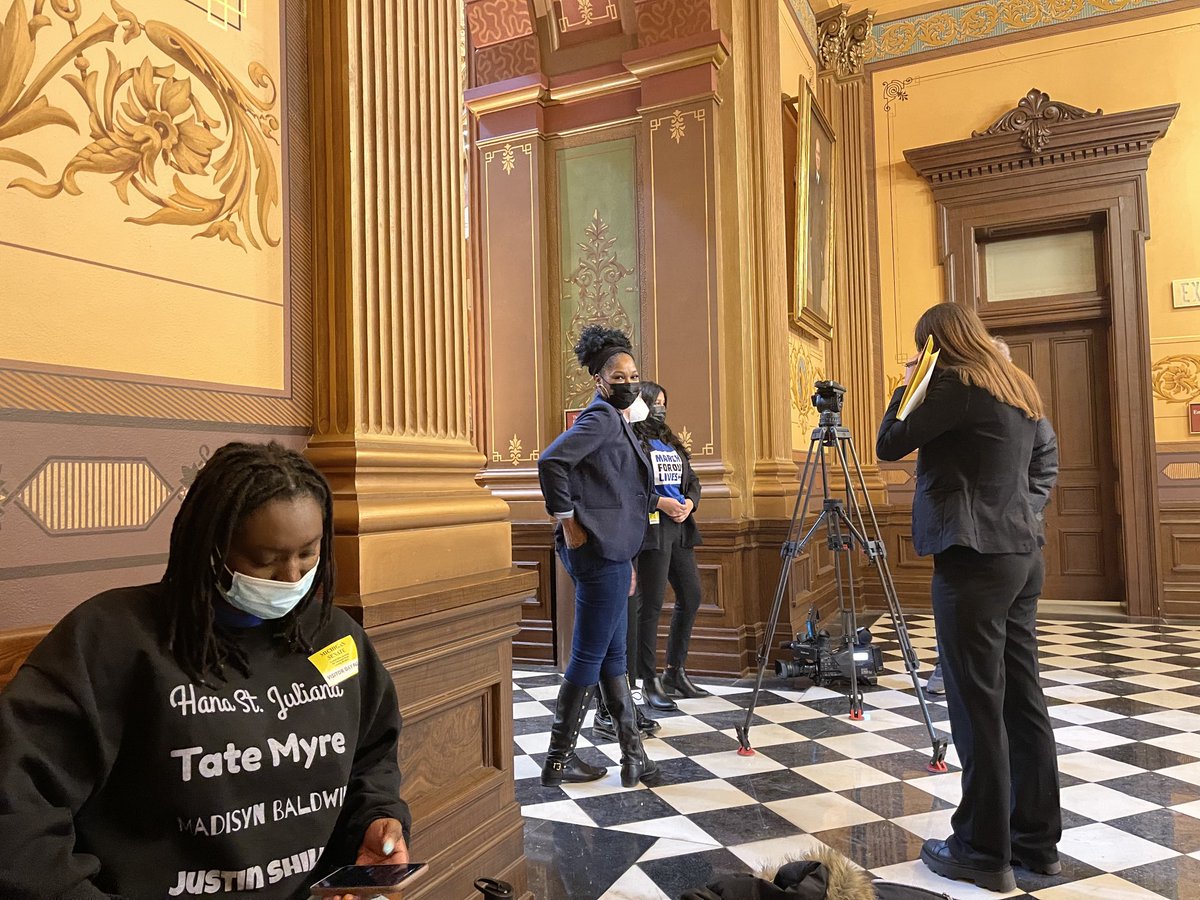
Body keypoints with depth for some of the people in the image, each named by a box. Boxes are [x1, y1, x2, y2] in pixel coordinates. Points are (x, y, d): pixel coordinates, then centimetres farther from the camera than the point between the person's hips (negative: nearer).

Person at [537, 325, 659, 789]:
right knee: (590, 656, -1)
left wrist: (625, 558, 20)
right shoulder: (600, 417, -11)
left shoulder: (618, 420, 18)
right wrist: (568, 523, -19)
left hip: (611, 553, 10)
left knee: (612, 655, 13)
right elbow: (551, 461, -26)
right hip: (597, 551, -10)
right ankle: (559, 760, 12)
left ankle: (634, 754, 22)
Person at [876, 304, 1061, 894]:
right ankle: (1037, 838, 23)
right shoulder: (1020, 387, 16)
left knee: (979, 706, -2)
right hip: (1023, 554, 9)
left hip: (975, 559, -9)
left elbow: (888, 446, -9)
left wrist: (906, 388, 4)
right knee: (1022, 697, 13)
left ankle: (984, 851, 7)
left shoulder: (956, 382, -10)